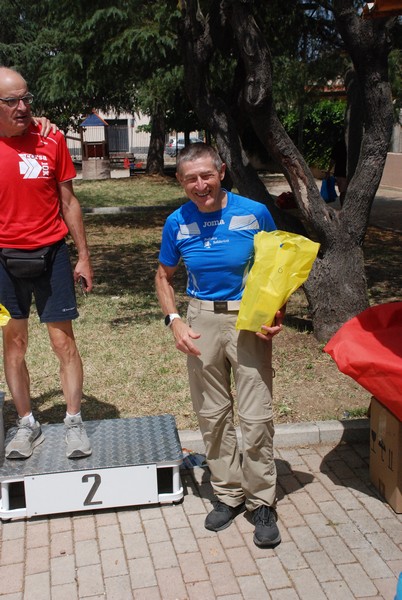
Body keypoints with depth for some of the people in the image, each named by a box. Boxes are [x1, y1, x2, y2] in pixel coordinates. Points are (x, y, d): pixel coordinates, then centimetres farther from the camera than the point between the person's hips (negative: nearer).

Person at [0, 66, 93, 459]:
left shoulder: (50, 140, -1)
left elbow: (68, 202, 4)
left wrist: (83, 257, 4)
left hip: (51, 254, 0)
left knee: (64, 342, 2)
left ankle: (74, 423, 14)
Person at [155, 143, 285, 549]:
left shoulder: (255, 213, -8)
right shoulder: (177, 223, -2)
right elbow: (164, 276, 11)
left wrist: (278, 314, -13)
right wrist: (174, 321, -5)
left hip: (250, 321, -2)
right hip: (202, 321, 3)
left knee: (256, 416, -2)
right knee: (212, 415, 11)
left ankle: (262, 502, 17)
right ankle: (228, 493, 30)